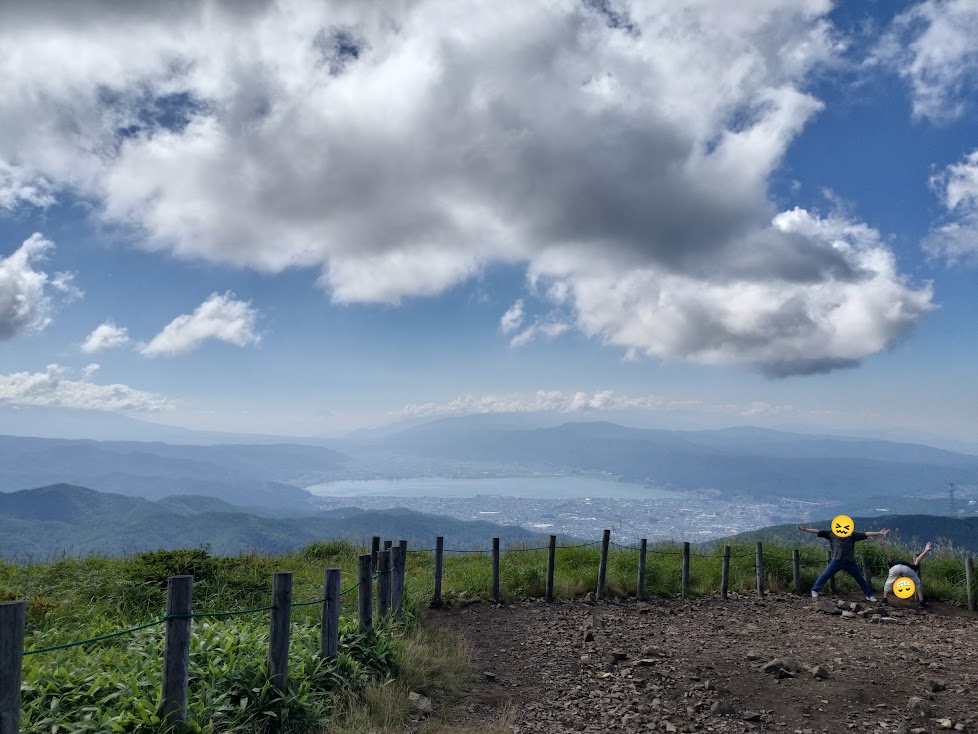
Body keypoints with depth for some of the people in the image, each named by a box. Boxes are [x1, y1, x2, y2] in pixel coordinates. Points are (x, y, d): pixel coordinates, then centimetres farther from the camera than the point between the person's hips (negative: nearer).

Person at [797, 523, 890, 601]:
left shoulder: (852, 534, 11)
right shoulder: (831, 533, 9)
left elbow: (866, 534, 6)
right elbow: (817, 532, 4)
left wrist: (879, 533, -1)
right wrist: (805, 529, -6)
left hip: (850, 561, 2)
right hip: (836, 560, -2)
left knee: (860, 578, 12)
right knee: (825, 575, -13)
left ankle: (869, 595, 26)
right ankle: (815, 591, -8)